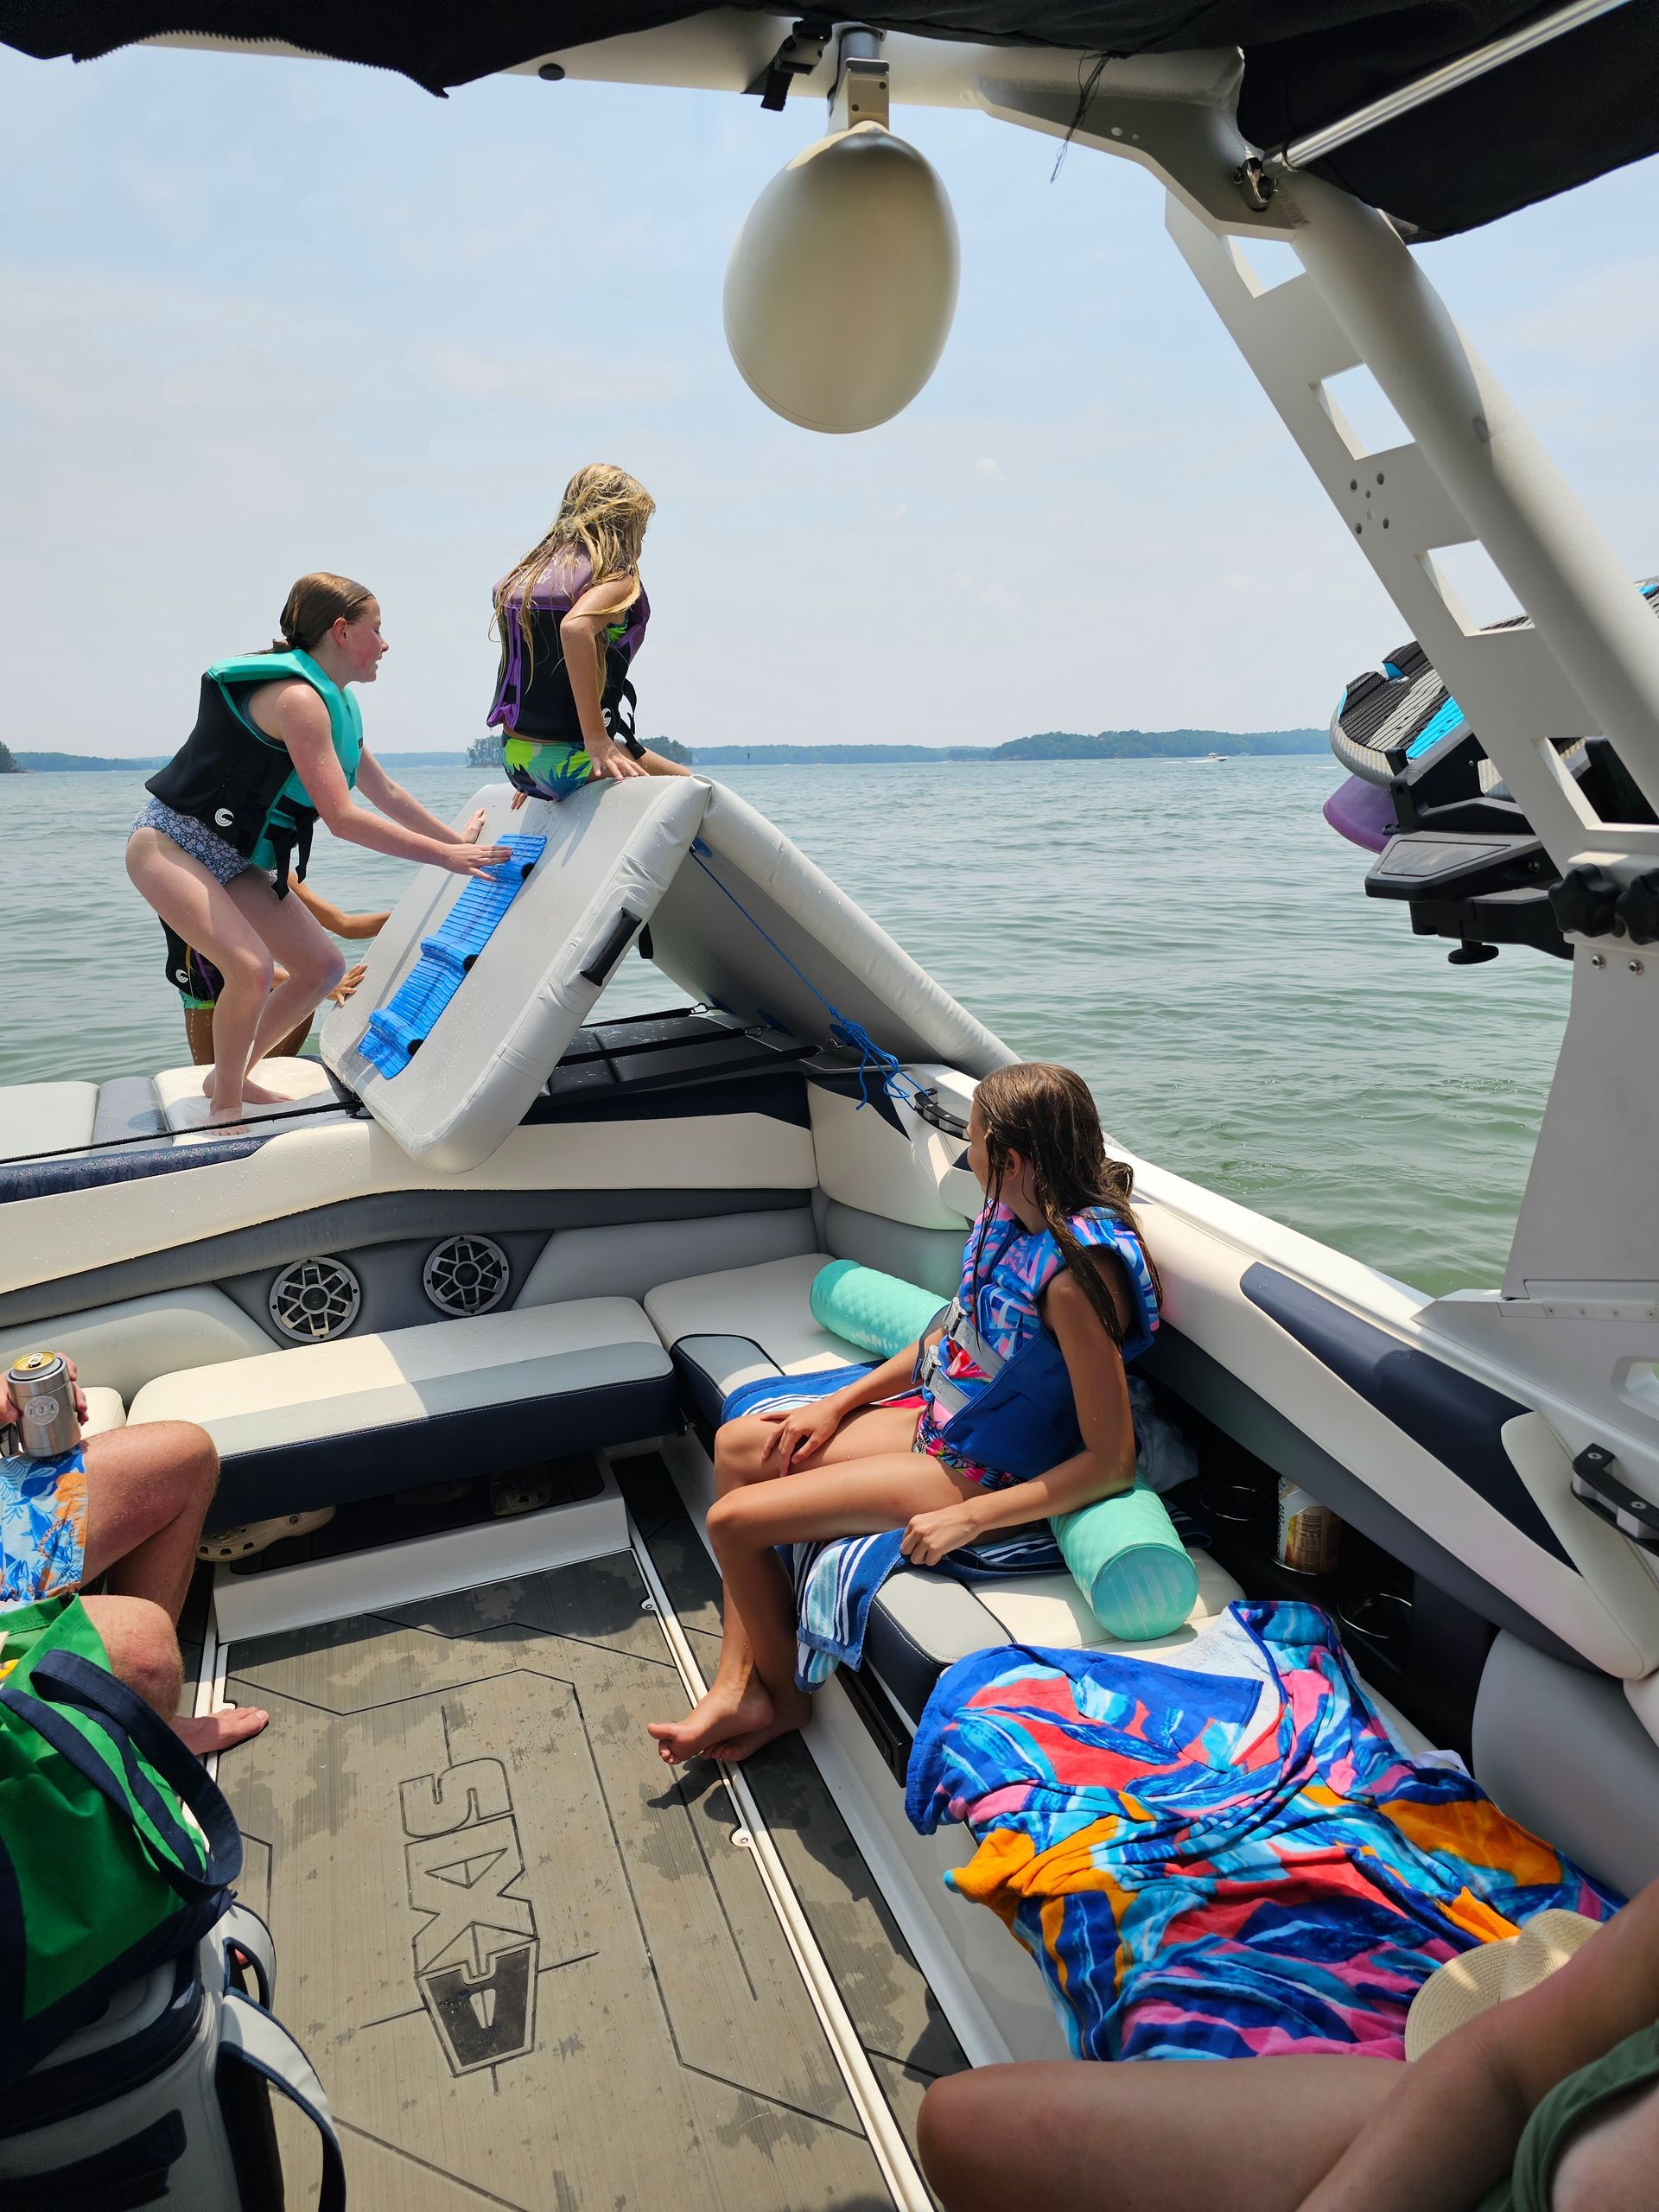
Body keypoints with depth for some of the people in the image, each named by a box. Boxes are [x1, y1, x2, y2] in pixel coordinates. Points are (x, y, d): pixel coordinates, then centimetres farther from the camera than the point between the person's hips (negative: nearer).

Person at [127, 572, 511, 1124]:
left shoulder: (336, 705, 8)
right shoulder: (297, 697, -23)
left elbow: (387, 794, 18)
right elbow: (344, 820, -27)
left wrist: (457, 840, 16)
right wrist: (446, 856, -23)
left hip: (233, 860, 10)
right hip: (172, 842, -10)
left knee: (323, 967, 4)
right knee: (252, 967, -28)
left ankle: (230, 1077, 21)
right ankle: (224, 1104, -6)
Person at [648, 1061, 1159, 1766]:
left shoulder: (1074, 1275, -32)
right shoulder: (1007, 1216, -5)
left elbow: (1111, 1462, -28)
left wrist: (967, 1519, -25)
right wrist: (837, 1406, 8)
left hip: (980, 1475, -9)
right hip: (938, 1418, 9)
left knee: (733, 1520, -8)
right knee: (737, 1446, 11)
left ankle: (783, 1694, 21)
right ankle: (736, 1687, 14)